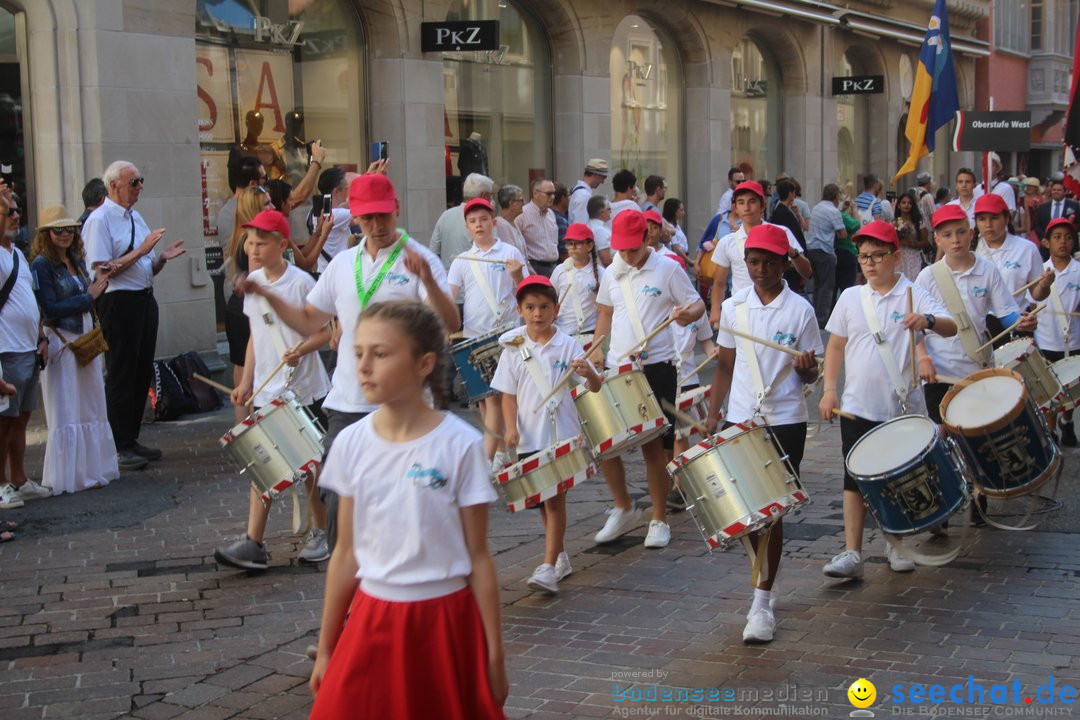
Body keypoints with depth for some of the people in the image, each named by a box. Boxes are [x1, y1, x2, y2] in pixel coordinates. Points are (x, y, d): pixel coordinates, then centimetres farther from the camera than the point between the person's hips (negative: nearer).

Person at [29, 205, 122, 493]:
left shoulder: (76, 261, 10)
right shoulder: (41, 265, -10)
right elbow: (50, 309, -17)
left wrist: (98, 283, -3)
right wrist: (89, 296, -12)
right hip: (61, 342, -7)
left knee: (90, 407, 11)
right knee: (66, 411, -2)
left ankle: (90, 468, 20)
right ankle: (69, 476, 6)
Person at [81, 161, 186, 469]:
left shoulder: (135, 217, 16)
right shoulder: (100, 220, -10)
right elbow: (102, 270, -18)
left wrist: (162, 257, 0)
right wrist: (141, 251, -19)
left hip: (144, 300, 8)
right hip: (118, 302, -8)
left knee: (142, 372, 12)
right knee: (121, 375, -3)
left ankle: (131, 439, 22)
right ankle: (117, 447, 4)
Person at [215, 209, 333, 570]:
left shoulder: (301, 282, -11)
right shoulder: (252, 283, 7)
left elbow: (324, 332, -8)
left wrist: (301, 350, -26)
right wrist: (246, 382, 11)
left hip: (304, 389, -5)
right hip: (266, 391, 5)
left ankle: (320, 533, 21)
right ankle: (253, 543, -1)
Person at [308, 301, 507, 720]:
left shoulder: (460, 445, -12)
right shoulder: (351, 444, -1)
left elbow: (478, 557, -6)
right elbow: (346, 553, 7)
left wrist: (495, 655, -4)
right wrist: (325, 648, 10)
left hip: (444, 622, -3)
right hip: (371, 620, 3)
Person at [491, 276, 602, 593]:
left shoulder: (568, 346, -4)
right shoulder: (513, 349, 2)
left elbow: (595, 387, -5)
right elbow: (508, 394, 5)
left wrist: (589, 373, -28)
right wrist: (511, 428, -10)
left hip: (562, 436, -3)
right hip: (529, 439, 3)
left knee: (555, 498, -6)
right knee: (541, 499, 14)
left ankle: (549, 567, -7)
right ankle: (560, 555, 30)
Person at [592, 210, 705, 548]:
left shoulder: (668, 269, -4)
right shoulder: (611, 274, 10)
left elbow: (697, 305, -1)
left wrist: (687, 314, -24)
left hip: (657, 367, -4)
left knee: (653, 446, -1)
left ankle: (659, 521, 13)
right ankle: (624, 508, 22)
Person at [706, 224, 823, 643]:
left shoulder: (800, 310, -4)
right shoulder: (733, 307, 5)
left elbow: (809, 376, 0)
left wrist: (807, 368, -22)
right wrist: (712, 414, 5)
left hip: (785, 423, -3)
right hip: (740, 420, 3)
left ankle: (762, 602, 4)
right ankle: (763, 577, 30)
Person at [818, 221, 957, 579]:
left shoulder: (914, 295, -4)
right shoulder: (850, 298, 6)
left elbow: (950, 327, -17)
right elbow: (836, 345, 12)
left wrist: (928, 321, -39)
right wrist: (829, 389, 3)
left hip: (904, 408, -2)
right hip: (858, 408, 2)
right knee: (855, 479, -1)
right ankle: (852, 553, 1)